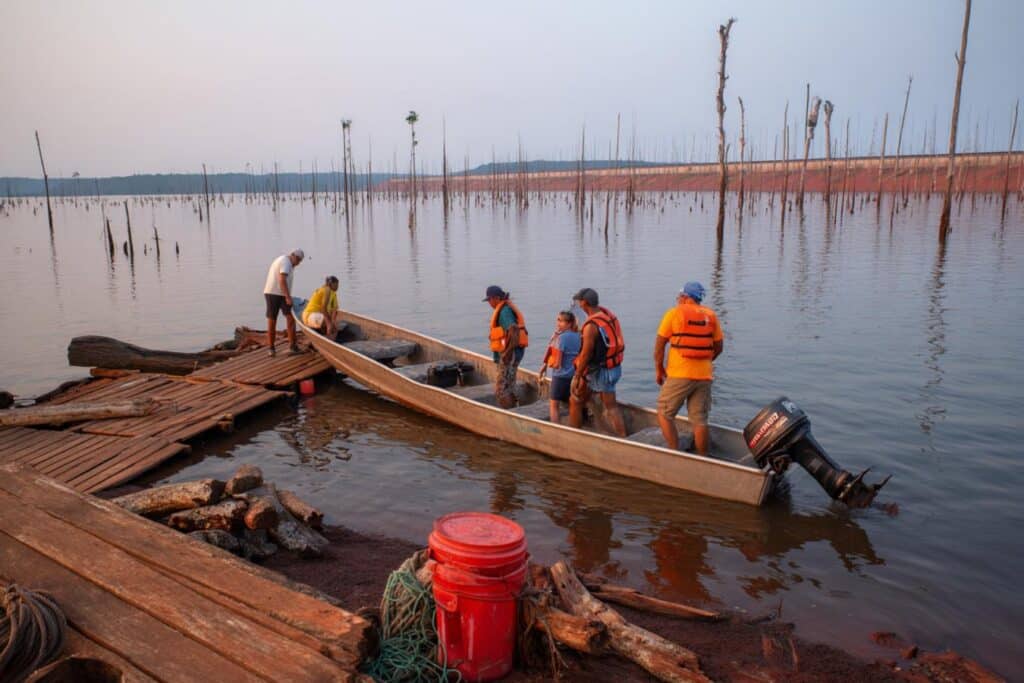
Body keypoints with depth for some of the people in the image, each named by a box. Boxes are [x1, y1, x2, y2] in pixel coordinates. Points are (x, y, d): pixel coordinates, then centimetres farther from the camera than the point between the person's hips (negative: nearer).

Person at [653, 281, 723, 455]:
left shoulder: (674, 313, -2)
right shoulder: (711, 316, 9)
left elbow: (660, 344, -3)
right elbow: (719, 347, 12)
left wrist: (659, 369, 7)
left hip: (679, 375, -4)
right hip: (704, 376, 4)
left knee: (665, 414, 8)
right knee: (700, 420, 9)